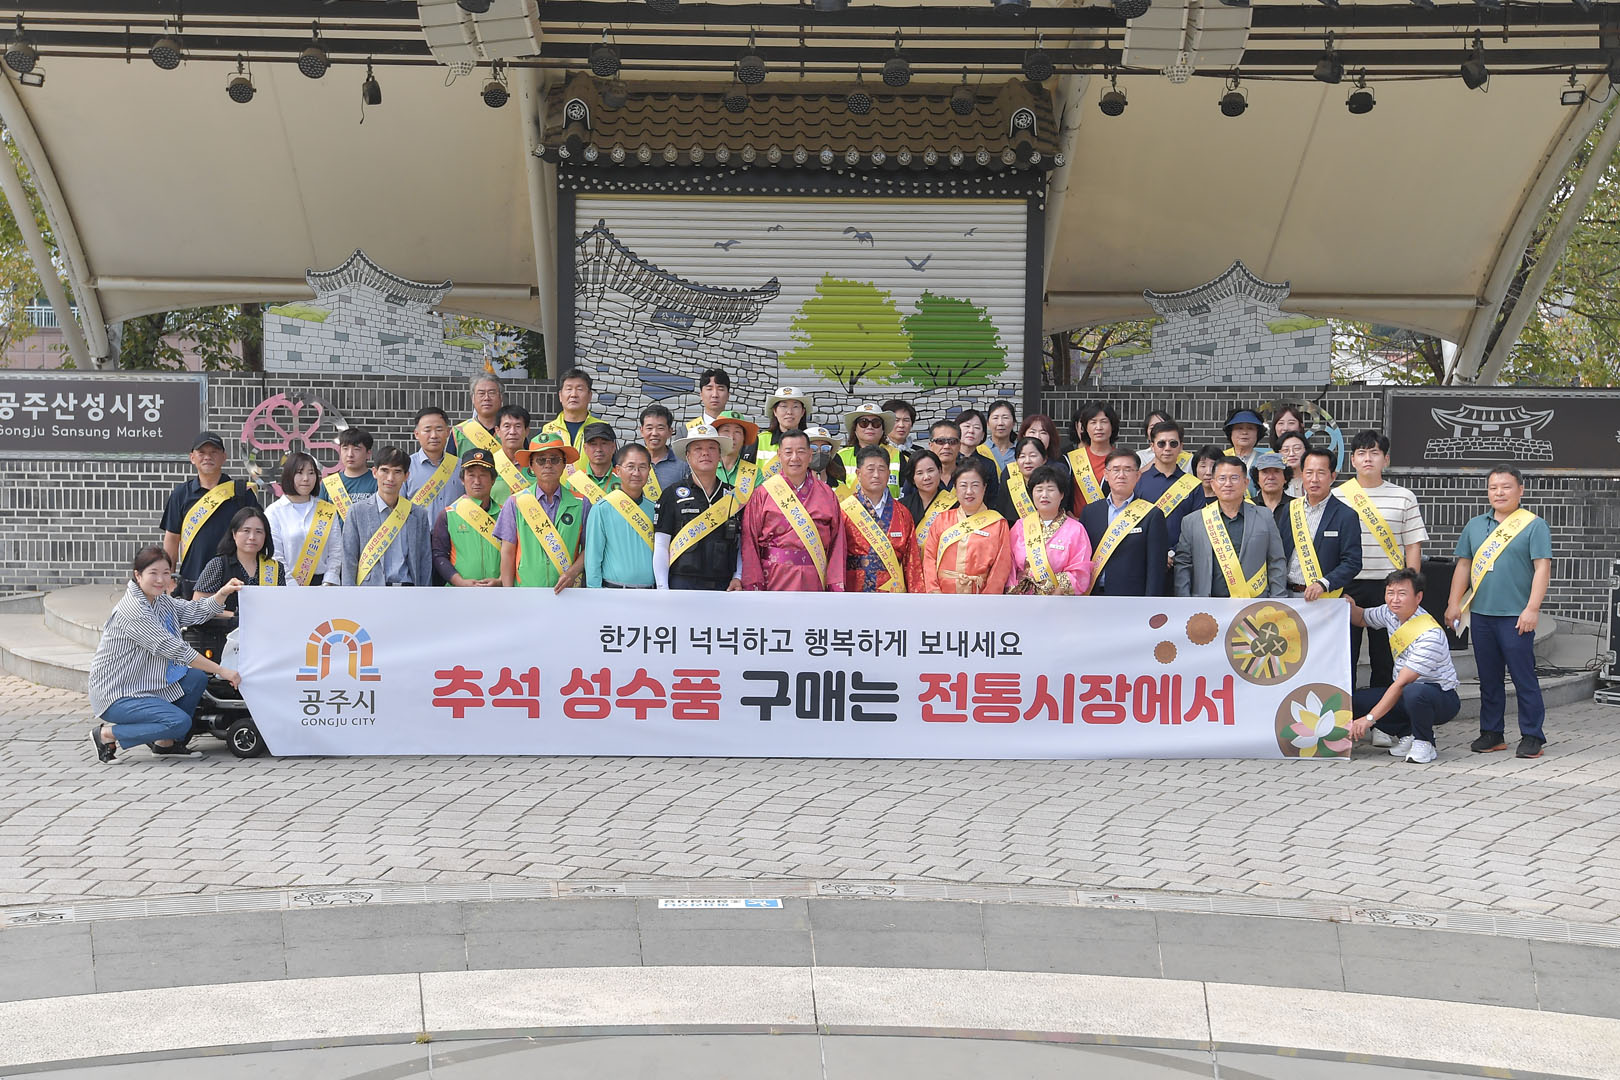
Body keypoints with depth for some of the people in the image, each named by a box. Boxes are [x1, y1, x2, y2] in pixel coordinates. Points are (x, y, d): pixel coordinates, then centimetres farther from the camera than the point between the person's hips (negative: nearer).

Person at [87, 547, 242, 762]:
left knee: (197, 678, 0)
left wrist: (223, 593, -15)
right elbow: (173, 649, -24)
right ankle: (107, 734, -5)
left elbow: (197, 612, 6)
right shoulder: (132, 610, -22)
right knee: (180, 722, -21)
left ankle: (165, 743, 10)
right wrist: (221, 671, -23)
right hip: (116, 696, -9)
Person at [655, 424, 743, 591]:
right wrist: (663, 590, -5)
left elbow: (740, 545, 19)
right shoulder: (672, 494, 4)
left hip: (724, 587, 3)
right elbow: (661, 546, 2)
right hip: (683, 584, -3)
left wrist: (738, 577, 4)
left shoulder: (734, 496, 14)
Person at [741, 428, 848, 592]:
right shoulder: (763, 494, 3)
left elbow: (837, 543, 7)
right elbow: (750, 542, 0)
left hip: (815, 583, 2)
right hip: (774, 583, -2)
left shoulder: (827, 495, 9)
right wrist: (754, 585, -7)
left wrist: (835, 587, -1)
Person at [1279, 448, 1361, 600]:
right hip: (1285, 594, 3)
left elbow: (1353, 563, -6)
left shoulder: (1346, 516, -1)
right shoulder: (1290, 509, 12)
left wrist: (1323, 584, -18)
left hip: (1323, 598, -3)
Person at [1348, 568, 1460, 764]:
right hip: (1404, 693, 8)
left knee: (1414, 692, -42)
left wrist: (1369, 719, -27)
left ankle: (1424, 742, -13)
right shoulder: (1391, 613, -3)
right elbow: (1362, 619, 20)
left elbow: (1400, 684, -27)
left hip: (1441, 697, -7)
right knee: (1355, 700, -13)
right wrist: (1350, 607, -5)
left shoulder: (1430, 636, -27)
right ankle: (1406, 733, 2)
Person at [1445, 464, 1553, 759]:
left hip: (1516, 616, -5)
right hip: (1481, 613, 5)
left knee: (1524, 678, -2)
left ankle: (1532, 736, 5)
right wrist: (1454, 603, 10)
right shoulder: (1475, 525, 14)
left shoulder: (1534, 525, -2)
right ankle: (1491, 733, 18)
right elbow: (1463, 565, 17)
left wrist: (1532, 608, -15)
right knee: (1488, 678, 10)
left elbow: (1542, 568, -7)